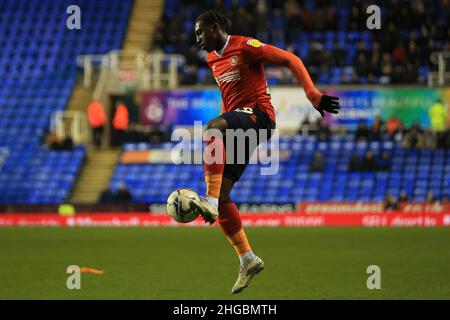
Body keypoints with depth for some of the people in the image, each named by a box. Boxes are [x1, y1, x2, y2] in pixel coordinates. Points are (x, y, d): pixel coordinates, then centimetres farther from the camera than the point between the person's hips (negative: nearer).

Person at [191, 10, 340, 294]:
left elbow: (291, 60, -8)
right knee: (222, 197, -2)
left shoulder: (245, 46, -5)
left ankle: (211, 200, -44)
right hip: (237, 127, 8)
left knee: (212, 127, -38)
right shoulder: (212, 59, 18)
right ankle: (248, 260, 6)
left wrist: (313, 95, -17)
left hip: (258, 116, -8)